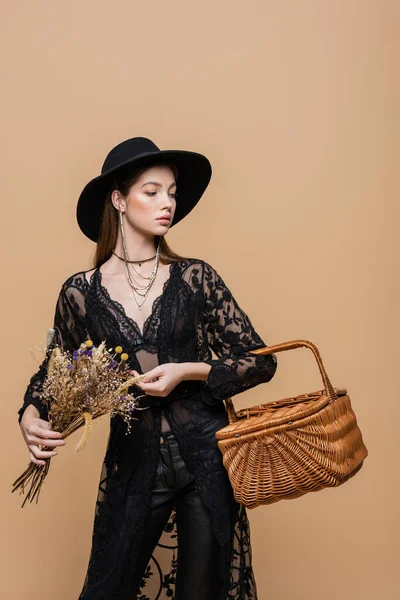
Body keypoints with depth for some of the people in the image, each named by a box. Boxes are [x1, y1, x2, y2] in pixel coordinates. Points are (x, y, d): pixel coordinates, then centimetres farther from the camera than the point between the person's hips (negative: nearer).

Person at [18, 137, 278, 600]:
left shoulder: (195, 278, -3)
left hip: (206, 456, 1)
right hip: (132, 463, 0)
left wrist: (187, 371, -14)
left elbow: (261, 360, -1)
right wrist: (31, 416, -7)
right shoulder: (80, 292, -2)